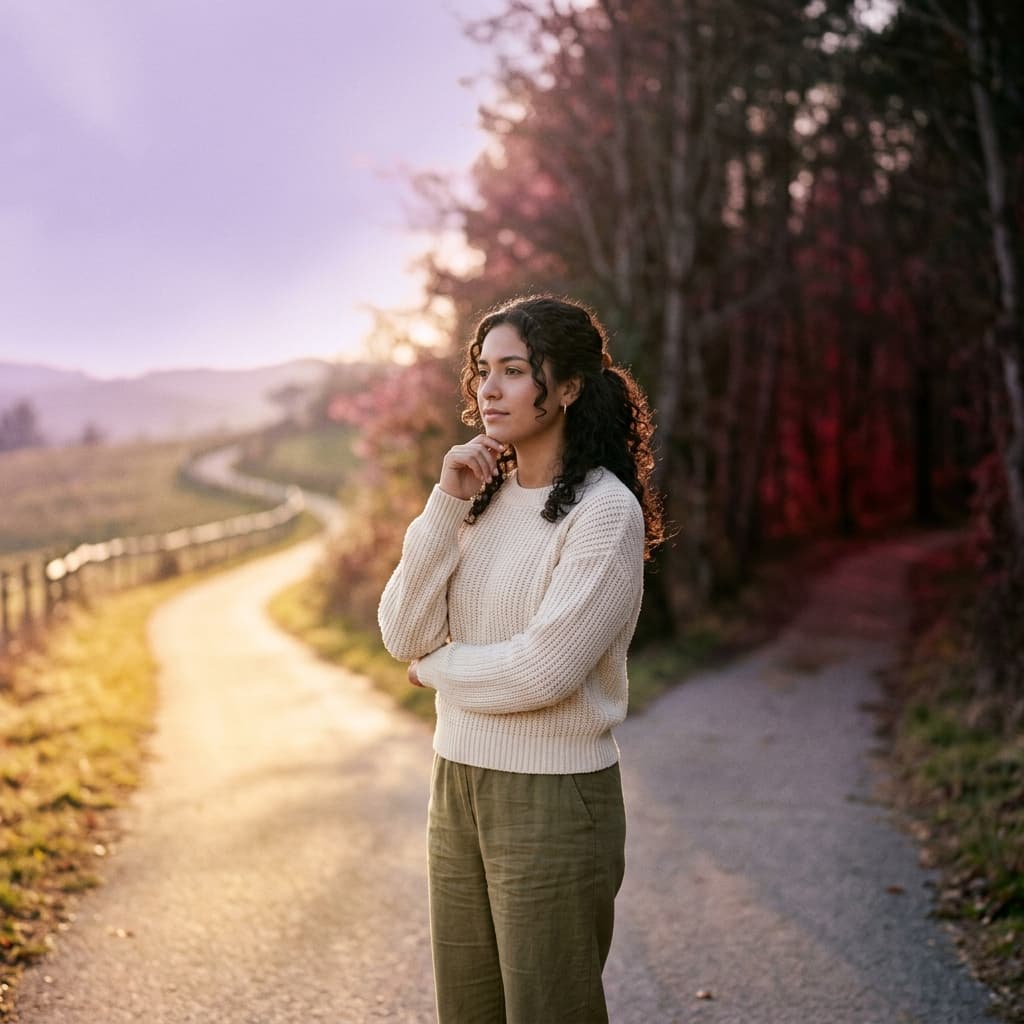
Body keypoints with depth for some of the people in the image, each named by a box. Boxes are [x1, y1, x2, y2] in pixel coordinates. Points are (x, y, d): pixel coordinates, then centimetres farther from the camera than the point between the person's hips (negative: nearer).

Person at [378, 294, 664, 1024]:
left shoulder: (606, 511, -14)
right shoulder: (481, 499, 7)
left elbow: (542, 670, -21)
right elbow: (403, 635, -2)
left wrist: (439, 667, -4)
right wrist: (446, 505, -10)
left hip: (555, 799, -6)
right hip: (458, 785, 7)